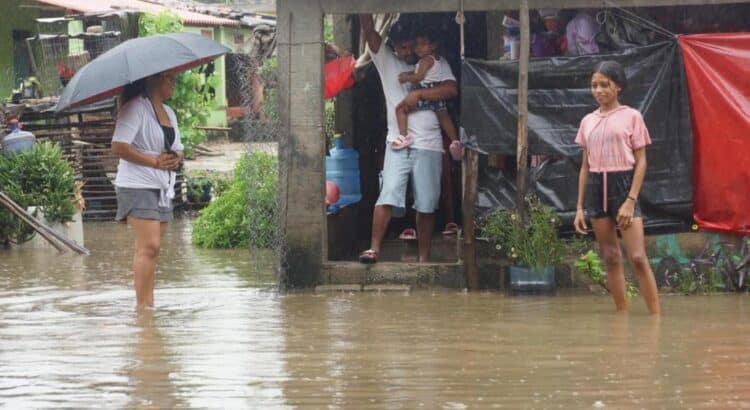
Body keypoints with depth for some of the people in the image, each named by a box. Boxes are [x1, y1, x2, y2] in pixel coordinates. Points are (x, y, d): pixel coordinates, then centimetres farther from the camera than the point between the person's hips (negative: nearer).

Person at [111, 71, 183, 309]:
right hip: (138, 186, -8)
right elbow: (119, 147, -19)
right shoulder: (135, 108, -9)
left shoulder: (168, 113, 19)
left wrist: (176, 159, 2)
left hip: (164, 188, 8)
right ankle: (142, 306, -16)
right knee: (149, 246, -16)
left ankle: (149, 304, 8)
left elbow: (178, 148, 26)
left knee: (152, 248, 6)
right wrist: (155, 161, -19)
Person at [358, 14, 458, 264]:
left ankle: (424, 258, 7)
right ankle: (374, 248, -15)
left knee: (426, 204, 2)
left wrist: (418, 94, -13)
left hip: (429, 145, 0)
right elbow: (369, 32, -1)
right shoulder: (386, 61, 10)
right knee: (388, 195, -15)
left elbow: (451, 90, -6)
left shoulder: (436, 64, 10)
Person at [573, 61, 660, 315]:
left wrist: (630, 201, -13)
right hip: (597, 188, 5)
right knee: (611, 258, 5)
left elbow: (641, 162, -3)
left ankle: (656, 316, -11)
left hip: (623, 185, -5)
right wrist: (579, 207, 9)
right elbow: (585, 165, 15)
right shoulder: (588, 122, 12)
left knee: (638, 258, -12)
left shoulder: (631, 117, -1)